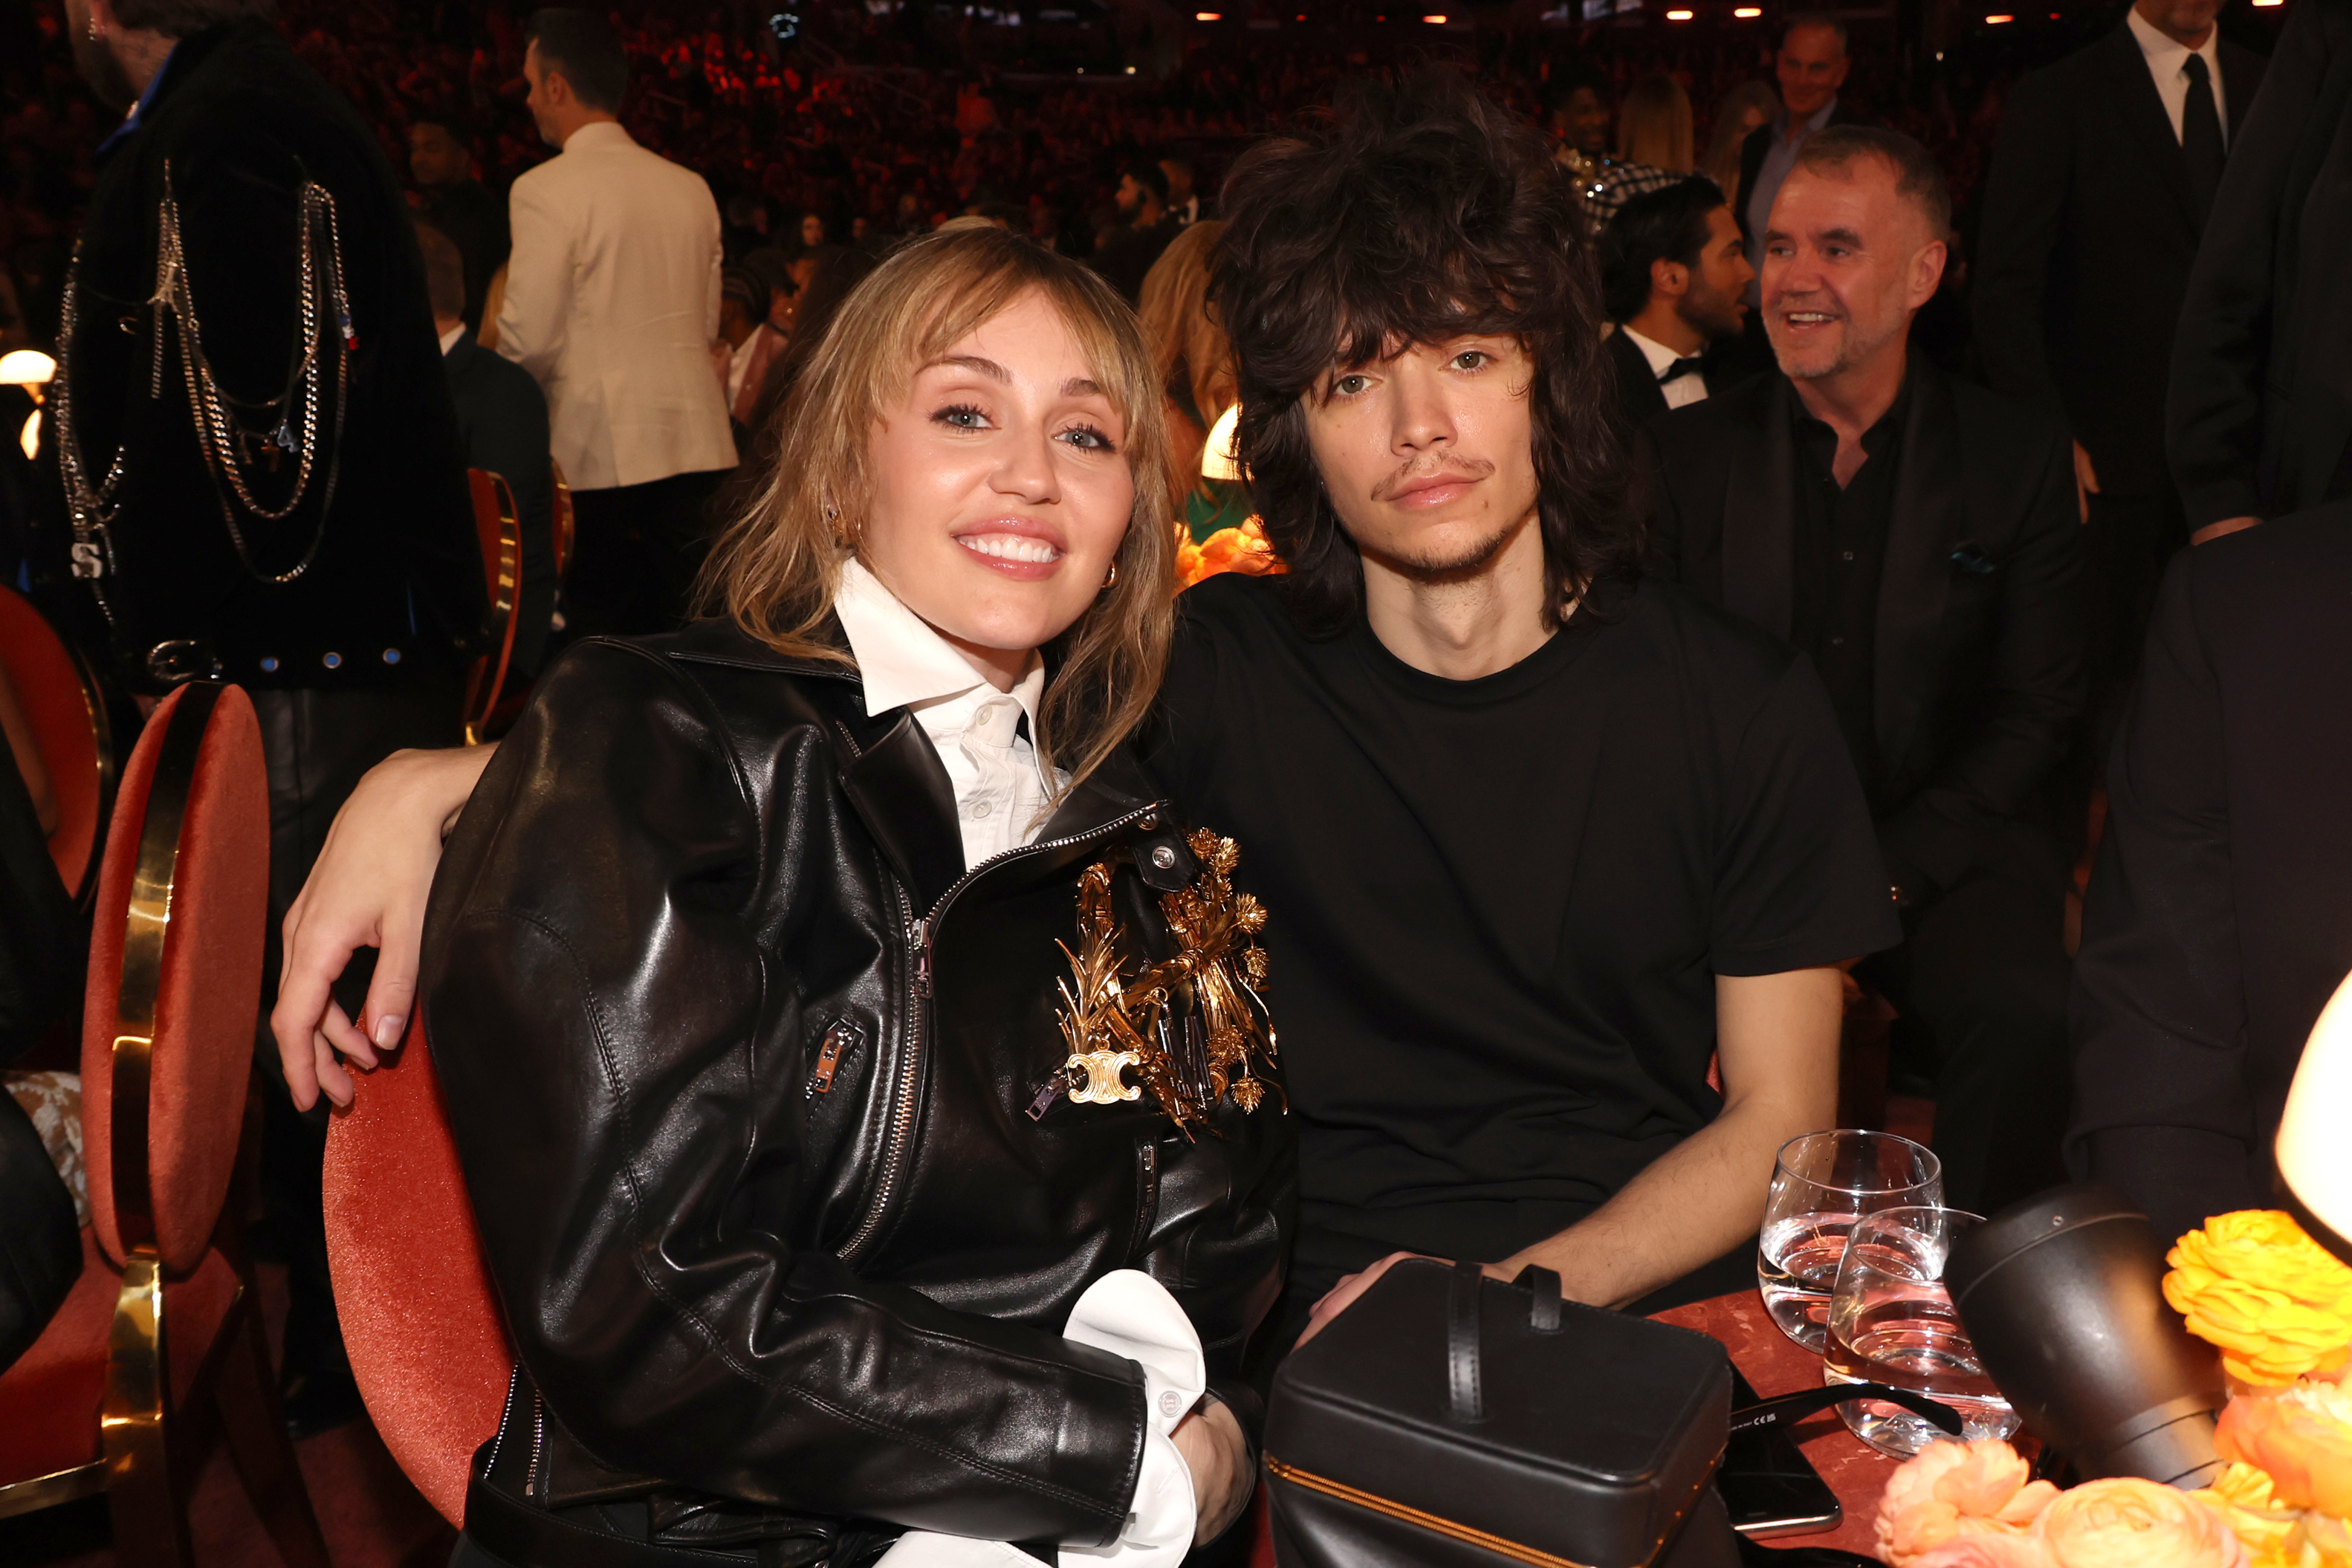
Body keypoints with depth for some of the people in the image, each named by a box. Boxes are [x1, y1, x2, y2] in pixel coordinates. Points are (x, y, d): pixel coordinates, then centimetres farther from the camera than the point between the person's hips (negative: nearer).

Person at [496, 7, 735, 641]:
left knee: (600, 632, 3)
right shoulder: (691, 188, 9)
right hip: (695, 440, 5)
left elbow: (529, 340, -9)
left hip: (599, 446, -5)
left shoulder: (546, 190, -8)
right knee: (685, 620, 9)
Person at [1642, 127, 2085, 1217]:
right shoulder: (1684, 456, 6)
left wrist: (1881, 876, -12)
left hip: (1941, 849, 0)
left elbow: (2035, 713, 2)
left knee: (2029, 1010, -30)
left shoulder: (2019, 457, 5)